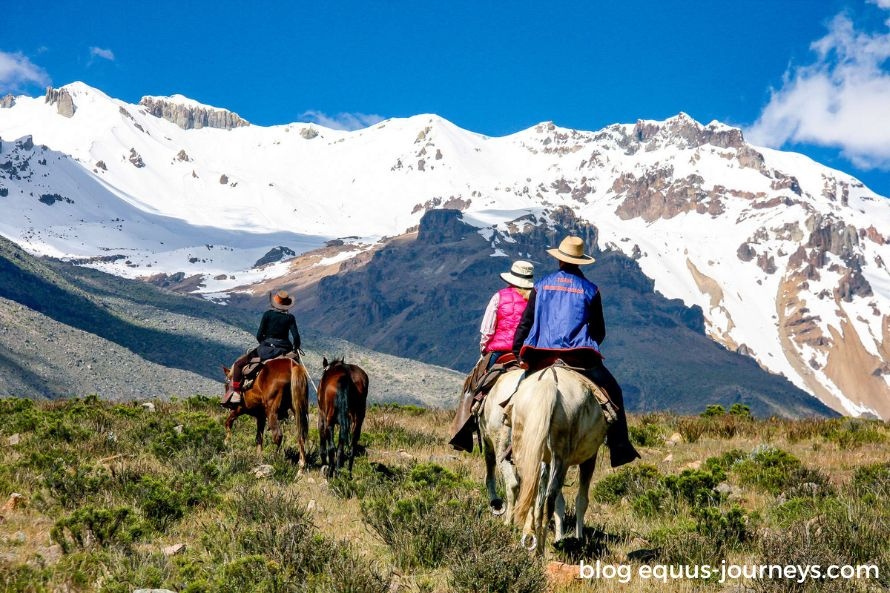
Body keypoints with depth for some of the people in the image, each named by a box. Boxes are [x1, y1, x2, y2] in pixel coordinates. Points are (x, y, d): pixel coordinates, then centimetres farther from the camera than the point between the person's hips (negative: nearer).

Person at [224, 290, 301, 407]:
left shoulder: (268, 314, -3)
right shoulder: (290, 318, 1)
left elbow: (259, 335, -2)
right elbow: (296, 337, -7)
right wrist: (295, 348, 12)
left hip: (266, 348, -2)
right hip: (284, 351, 2)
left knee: (238, 364, 9)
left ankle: (236, 394, -1)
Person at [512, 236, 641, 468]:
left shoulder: (542, 286, 10)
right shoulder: (590, 289, 6)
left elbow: (525, 324, 9)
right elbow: (599, 331, 10)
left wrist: (516, 353, 16)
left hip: (541, 357, 2)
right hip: (579, 356, -2)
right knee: (612, 392, 8)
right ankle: (620, 448, 0)